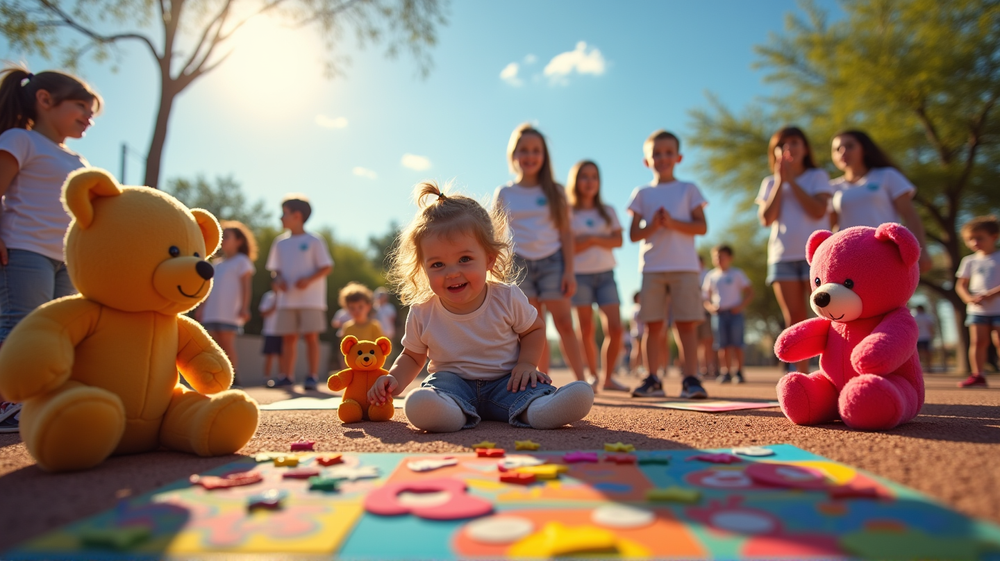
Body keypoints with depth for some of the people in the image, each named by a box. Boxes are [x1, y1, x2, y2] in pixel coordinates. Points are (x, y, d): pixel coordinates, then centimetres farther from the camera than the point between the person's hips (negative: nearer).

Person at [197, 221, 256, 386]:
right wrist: (201, 307, 14)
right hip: (211, 312, 7)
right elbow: (209, 288, 22)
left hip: (229, 312, -7)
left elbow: (246, 286, -6)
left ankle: (233, 379, -4)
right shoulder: (216, 264, 22)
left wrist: (244, 307, -15)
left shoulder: (242, 261, 2)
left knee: (227, 345, -8)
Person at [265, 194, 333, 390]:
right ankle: (287, 376, 14)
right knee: (288, 337, 6)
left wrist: (309, 280, -17)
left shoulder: (314, 241, -2)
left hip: (311, 299, -5)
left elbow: (327, 267, -4)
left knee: (311, 336, -3)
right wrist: (277, 280, -6)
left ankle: (313, 376, 3)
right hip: (287, 300, 5)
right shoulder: (280, 243, 12)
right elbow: (276, 269, 16)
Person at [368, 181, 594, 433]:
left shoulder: (508, 299, -11)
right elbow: (412, 356, 11)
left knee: (580, 394, -27)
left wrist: (526, 364, -9)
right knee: (418, 404, -39)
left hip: (505, 380, 0)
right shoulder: (422, 314, -7)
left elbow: (535, 329, 8)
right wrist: (395, 380, -10)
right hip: (452, 380, 0)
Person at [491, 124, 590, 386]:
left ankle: (582, 381, 2)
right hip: (518, 264, 1)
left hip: (552, 261, -1)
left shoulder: (555, 192, 5)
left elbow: (566, 233, 4)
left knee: (564, 323, -6)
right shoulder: (503, 194, 6)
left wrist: (569, 271, -3)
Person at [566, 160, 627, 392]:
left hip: (605, 274, 2)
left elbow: (618, 241, 2)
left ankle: (609, 377, 7)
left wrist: (590, 238, -12)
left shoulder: (607, 211, 13)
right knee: (586, 330, 1)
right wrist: (600, 240, -9)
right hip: (579, 275, -2)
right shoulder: (568, 212, 4)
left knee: (615, 327, -6)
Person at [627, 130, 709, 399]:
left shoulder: (688, 189, 10)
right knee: (653, 325, 1)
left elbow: (702, 226, 1)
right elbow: (634, 234, 7)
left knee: (687, 323, -5)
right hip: (652, 268, 1)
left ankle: (690, 379, -3)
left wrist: (673, 223, -13)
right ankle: (652, 380, 6)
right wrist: (653, 226, -12)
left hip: (684, 267, -1)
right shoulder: (642, 193, 12)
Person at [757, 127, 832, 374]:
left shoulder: (818, 176, 5)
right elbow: (766, 219, -3)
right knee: (794, 320, 3)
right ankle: (801, 376, 7)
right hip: (782, 257, 3)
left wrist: (792, 180, -9)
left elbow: (818, 211, -12)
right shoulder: (770, 183, 12)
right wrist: (780, 182, -5)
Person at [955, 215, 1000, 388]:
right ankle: (977, 375, -2)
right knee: (977, 341, -2)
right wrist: (969, 298, -10)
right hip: (976, 309, 2)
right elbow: (961, 284, 8)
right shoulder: (969, 261, 10)